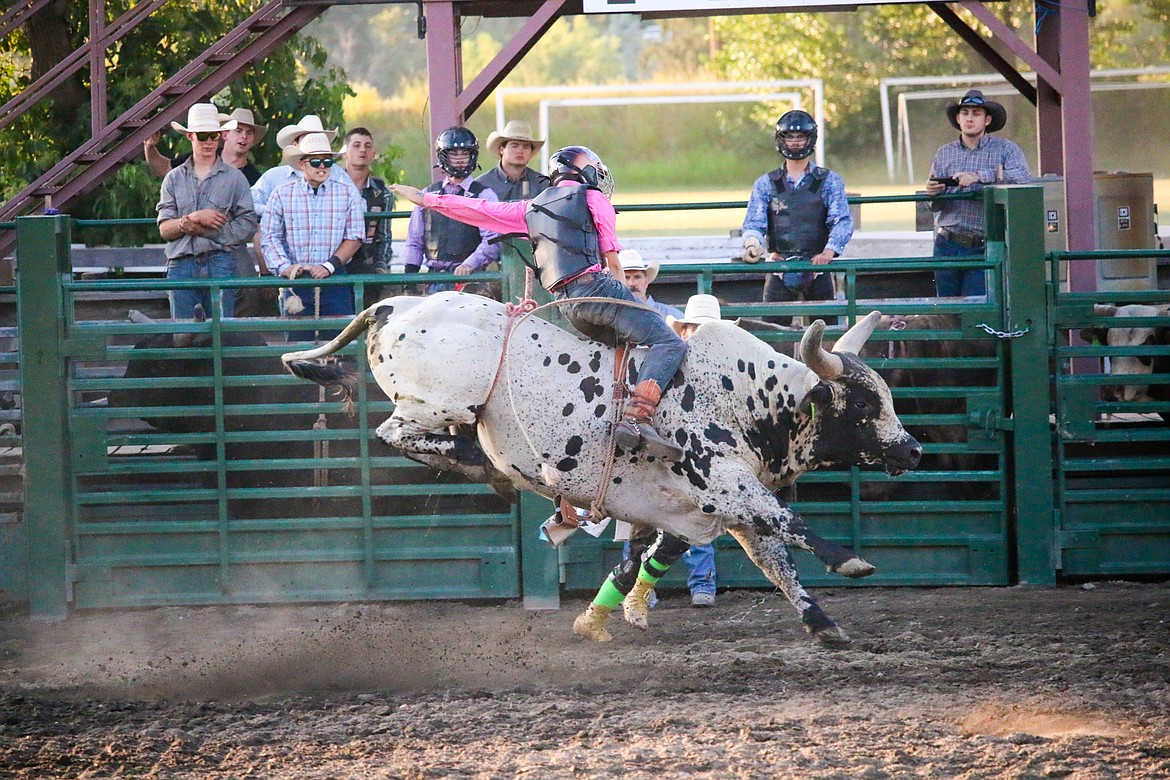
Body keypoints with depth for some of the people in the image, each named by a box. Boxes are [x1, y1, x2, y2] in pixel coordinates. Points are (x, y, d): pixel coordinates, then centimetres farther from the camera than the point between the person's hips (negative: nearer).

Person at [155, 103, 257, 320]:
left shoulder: (234, 178, 8)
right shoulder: (174, 179, 14)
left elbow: (248, 225, -2)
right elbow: (164, 229, 6)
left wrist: (206, 230, -7)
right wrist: (193, 219, -11)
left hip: (220, 263, -2)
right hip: (181, 266, 2)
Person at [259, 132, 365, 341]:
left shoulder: (347, 193, 7)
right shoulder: (282, 195, 8)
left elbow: (354, 238, 3)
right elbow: (269, 236, 5)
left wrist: (329, 266, -10)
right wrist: (284, 267, -10)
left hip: (335, 279, 0)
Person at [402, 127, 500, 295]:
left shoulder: (484, 196, 5)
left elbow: (492, 241, -6)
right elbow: (415, 240, 20)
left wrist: (470, 264, -21)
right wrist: (409, 275, 9)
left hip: (469, 280, -4)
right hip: (434, 280, 4)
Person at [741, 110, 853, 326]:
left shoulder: (829, 181, 7)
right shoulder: (766, 184, 12)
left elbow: (843, 221, -4)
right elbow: (754, 223, 4)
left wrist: (829, 251, -23)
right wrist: (753, 244, -19)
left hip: (818, 267, -1)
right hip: (780, 270, 1)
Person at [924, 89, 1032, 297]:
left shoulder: (1005, 150, 4)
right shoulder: (944, 154, 15)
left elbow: (1023, 179, -16)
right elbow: (936, 206, 12)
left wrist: (978, 177, -21)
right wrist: (933, 193, -14)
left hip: (982, 248, -4)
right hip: (947, 246, 4)